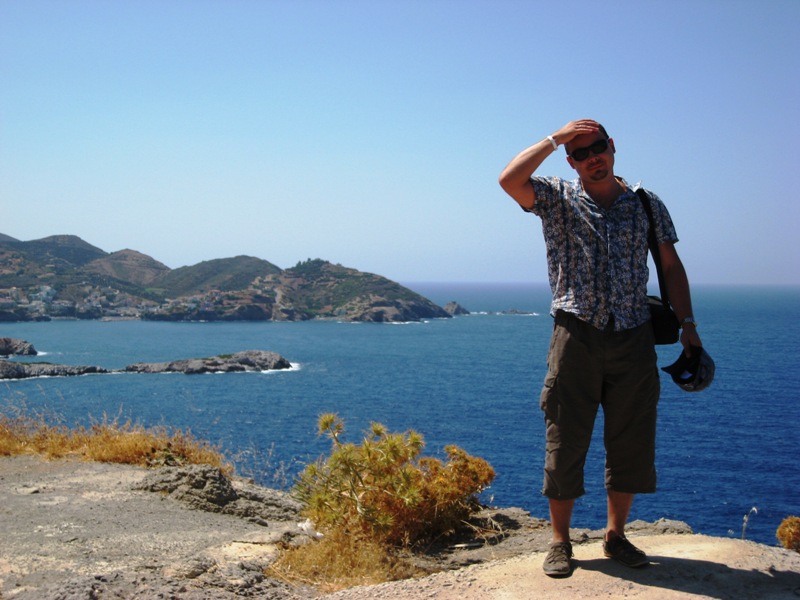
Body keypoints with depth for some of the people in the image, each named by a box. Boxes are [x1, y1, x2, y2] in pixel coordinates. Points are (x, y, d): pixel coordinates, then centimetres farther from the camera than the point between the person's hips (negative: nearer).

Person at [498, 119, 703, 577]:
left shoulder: (647, 204, 10)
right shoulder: (558, 198, 4)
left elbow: (671, 265, 12)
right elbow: (509, 180, -14)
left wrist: (687, 323, 6)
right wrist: (554, 140, -9)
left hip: (634, 338, 2)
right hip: (576, 335, -2)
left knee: (632, 441, 7)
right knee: (565, 440, 1)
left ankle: (616, 535, 23)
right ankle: (560, 542, 13)